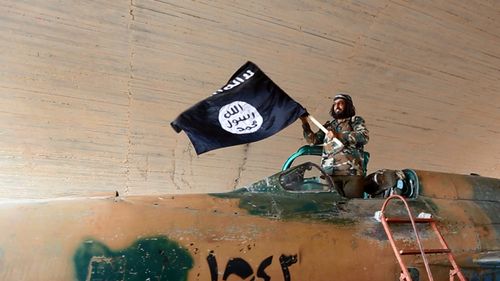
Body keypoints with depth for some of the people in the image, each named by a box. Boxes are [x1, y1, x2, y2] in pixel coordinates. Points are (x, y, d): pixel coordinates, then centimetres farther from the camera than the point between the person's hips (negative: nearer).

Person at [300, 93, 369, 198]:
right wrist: (305, 123, 9)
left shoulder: (355, 120, 17)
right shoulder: (329, 125, 28)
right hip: (330, 173, 3)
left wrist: (339, 135, -10)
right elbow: (313, 140, 21)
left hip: (352, 171, -2)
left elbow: (364, 137, -2)